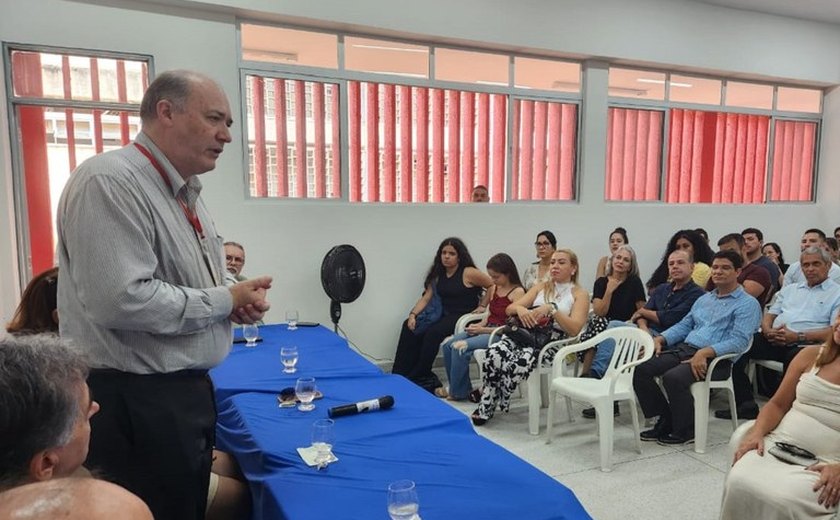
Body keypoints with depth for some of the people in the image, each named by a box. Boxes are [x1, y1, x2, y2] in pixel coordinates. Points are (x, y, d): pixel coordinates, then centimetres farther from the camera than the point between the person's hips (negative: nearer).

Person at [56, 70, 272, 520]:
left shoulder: (184, 191, 10)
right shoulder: (110, 182, -20)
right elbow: (122, 301, -30)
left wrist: (239, 298, -1)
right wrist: (225, 301, -18)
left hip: (186, 389, 10)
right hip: (135, 402, -9)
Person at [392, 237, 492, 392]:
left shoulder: (468, 273, -7)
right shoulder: (438, 275, 13)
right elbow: (426, 298, 7)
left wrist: (484, 306, -8)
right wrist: (413, 314, -7)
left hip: (464, 317, -7)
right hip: (444, 316, 7)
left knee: (433, 332, -30)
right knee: (409, 327, -12)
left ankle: (420, 376, -14)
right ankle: (400, 375, -9)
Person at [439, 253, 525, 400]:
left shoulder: (517, 292, -11)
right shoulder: (494, 288, 13)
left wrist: (483, 330, -17)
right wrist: (479, 325, -1)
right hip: (486, 329, 8)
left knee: (460, 347, -25)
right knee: (447, 343, -9)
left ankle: (458, 392, -5)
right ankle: (457, 386, 5)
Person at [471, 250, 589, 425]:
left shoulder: (580, 294, 10)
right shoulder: (541, 287, 22)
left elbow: (574, 329, -7)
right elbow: (509, 309, 12)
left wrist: (552, 309, -18)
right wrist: (520, 308, -12)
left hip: (553, 341, -4)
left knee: (519, 362, -35)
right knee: (494, 353, -30)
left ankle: (491, 405, -8)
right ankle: (485, 407, -16)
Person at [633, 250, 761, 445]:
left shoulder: (748, 304, 1)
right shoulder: (703, 299, 25)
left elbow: (739, 341, -12)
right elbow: (684, 326, 23)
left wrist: (705, 352, -26)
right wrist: (660, 339, 3)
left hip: (716, 358, -7)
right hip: (684, 348, 7)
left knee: (673, 377, -33)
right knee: (641, 369, -13)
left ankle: (686, 431, -9)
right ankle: (666, 419, 2)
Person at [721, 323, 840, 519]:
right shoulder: (811, 355, 9)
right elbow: (778, 405, 12)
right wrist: (757, 433, -5)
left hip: (823, 465, -3)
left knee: (781, 501, -31)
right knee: (737, 482, -25)